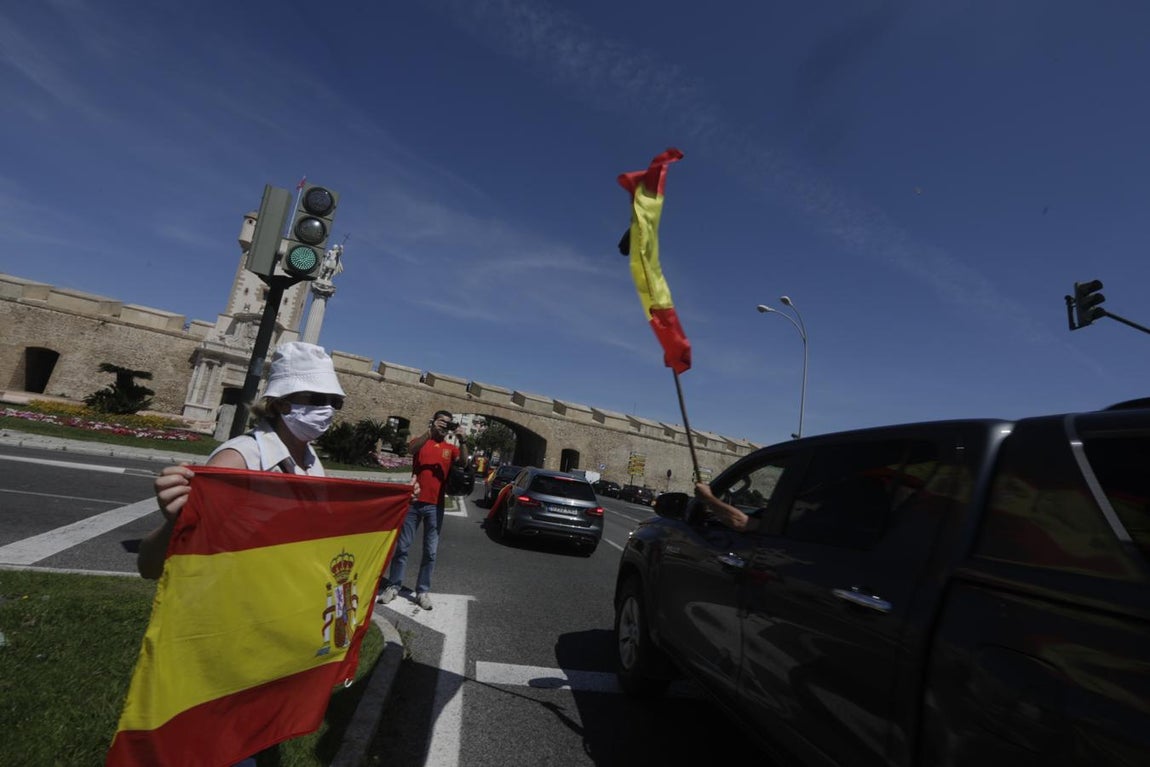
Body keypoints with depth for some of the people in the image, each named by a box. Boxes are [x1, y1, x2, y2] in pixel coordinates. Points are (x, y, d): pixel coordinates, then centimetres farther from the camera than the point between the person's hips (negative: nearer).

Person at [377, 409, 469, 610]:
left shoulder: (451, 448, 7)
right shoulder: (422, 441, 4)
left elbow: (464, 462, -11)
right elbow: (411, 449, -19)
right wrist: (430, 431, -28)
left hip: (435, 505, 1)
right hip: (414, 502, -1)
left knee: (430, 551, 6)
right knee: (402, 546, 8)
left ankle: (423, 591, 17)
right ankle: (393, 586, 22)